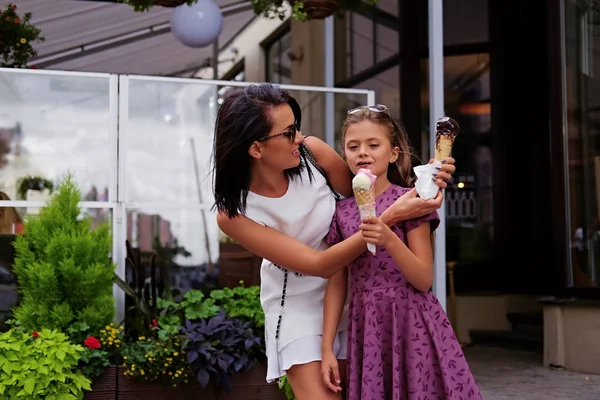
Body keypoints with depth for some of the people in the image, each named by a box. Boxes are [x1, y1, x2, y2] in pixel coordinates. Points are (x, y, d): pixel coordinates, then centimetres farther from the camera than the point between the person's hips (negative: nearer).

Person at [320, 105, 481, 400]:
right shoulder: (341, 212, 7)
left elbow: (424, 280, -8)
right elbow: (337, 285, 9)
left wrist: (390, 241, -23)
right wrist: (327, 348, 4)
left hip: (412, 323, -3)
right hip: (367, 329, 3)